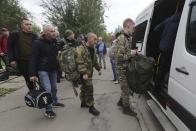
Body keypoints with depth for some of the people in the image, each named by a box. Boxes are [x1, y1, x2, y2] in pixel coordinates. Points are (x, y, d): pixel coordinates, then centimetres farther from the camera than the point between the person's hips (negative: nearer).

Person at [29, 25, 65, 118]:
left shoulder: (55, 42, 3)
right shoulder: (38, 43, -16)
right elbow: (33, 59, -20)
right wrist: (32, 74, -25)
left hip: (53, 69, 6)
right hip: (43, 70, -6)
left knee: (54, 87, 17)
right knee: (47, 89, -13)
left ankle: (55, 102, 38)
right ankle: (48, 110, 0)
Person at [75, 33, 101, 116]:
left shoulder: (92, 49, 10)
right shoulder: (81, 49, -18)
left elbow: (95, 60, 19)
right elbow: (79, 62, -24)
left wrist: (98, 69, 18)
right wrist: (84, 73, -28)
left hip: (90, 72, 8)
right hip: (84, 73, -8)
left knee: (84, 88, 19)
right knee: (89, 88, -6)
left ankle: (83, 103, 34)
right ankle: (91, 107, 7)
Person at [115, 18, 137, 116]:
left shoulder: (127, 38, 10)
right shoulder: (121, 39, -20)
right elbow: (119, 57, -26)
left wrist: (132, 52, 5)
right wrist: (131, 54, -15)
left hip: (127, 68, 9)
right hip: (123, 69, -9)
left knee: (126, 88, 21)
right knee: (126, 89, 5)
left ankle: (121, 102, 40)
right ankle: (126, 108, 22)